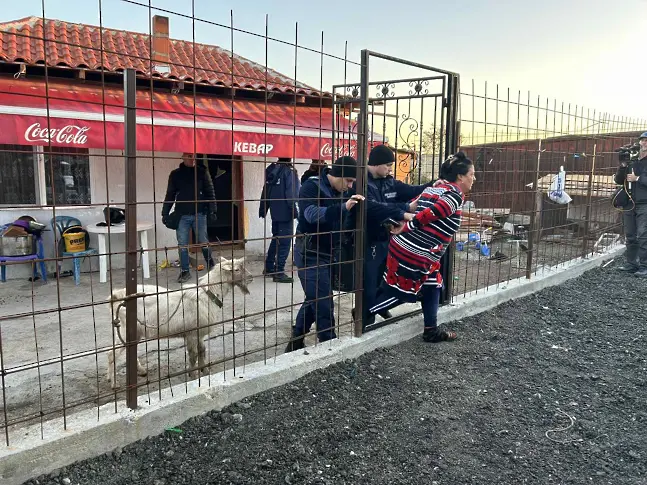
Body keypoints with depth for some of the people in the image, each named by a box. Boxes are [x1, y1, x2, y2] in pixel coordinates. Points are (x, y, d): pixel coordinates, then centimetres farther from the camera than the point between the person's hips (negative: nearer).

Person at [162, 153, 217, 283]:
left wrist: (212, 211, -6)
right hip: (182, 215, 1)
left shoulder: (202, 172, 3)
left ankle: (210, 264, 29)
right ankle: (185, 271, 12)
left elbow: (210, 193, 1)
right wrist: (165, 213, 5)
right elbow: (170, 195, 10)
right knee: (182, 245, 2)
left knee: (203, 242, 6)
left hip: (199, 214, -1)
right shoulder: (175, 174, 7)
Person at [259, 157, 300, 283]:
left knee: (276, 238, 21)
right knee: (284, 242, -2)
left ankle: (269, 268, 27)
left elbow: (265, 191, 12)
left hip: (275, 212, 7)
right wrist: (295, 211, -11)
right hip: (285, 213, -7)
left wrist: (262, 210, 17)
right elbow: (291, 194, -18)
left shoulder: (271, 170, 8)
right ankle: (279, 273, 0)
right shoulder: (289, 171, -13)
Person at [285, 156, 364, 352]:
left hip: (328, 254, 8)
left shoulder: (339, 192, 9)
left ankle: (296, 342, 29)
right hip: (310, 254, -8)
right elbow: (312, 214, -32)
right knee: (323, 303, -7)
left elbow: (342, 222, 9)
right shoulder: (311, 187, -14)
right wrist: (343, 207, -44)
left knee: (314, 299, 15)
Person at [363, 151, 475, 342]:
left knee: (432, 286, 19)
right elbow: (429, 215, -18)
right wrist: (406, 228, -10)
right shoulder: (455, 195, -11)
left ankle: (431, 331, 26)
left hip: (403, 246, 9)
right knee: (401, 291, 6)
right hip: (416, 254, -9)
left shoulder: (431, 189, 16)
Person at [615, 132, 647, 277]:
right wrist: (623, 166, -5)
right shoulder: (632, 160, 12)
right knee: (630, 236, 9)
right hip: (629, 204, 5)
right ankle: (631, 263, 17)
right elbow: (618, 180, 8)